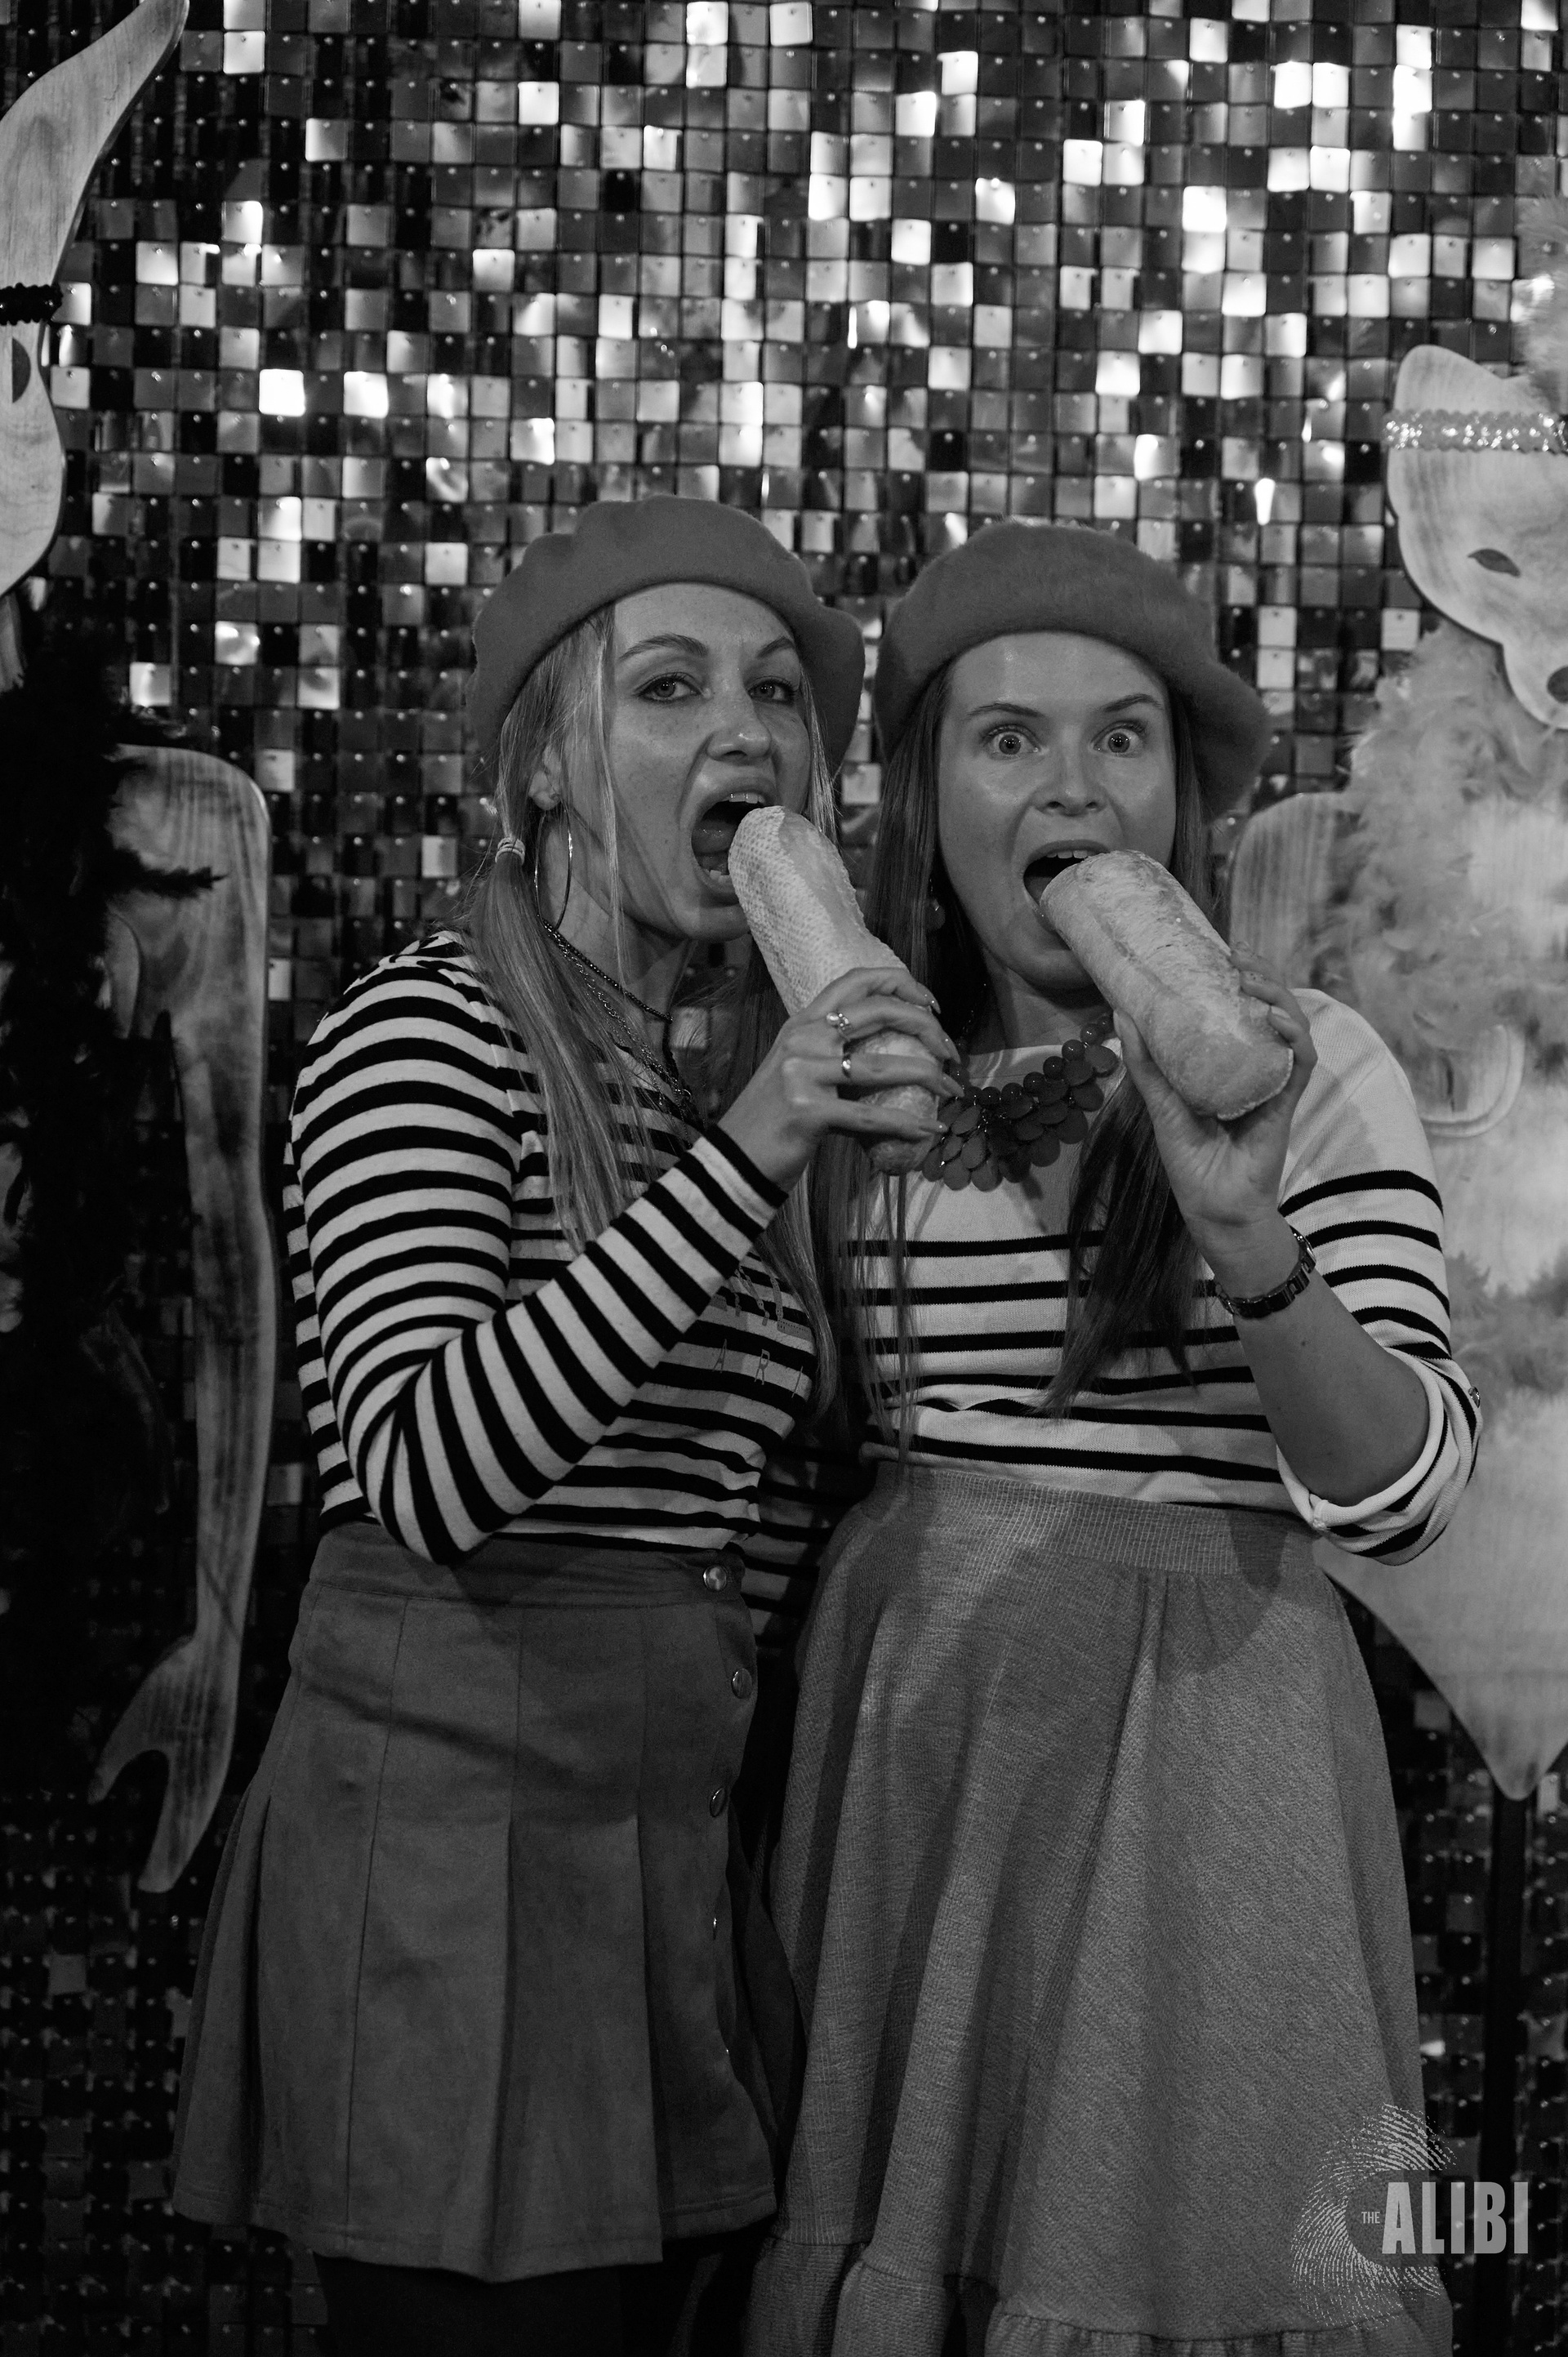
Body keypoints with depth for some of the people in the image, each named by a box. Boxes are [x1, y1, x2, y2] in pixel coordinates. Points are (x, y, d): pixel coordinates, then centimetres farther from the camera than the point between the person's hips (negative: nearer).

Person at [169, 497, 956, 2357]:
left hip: (669, 1835, 8)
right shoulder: (423, 1032, -9)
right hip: (457, 1826, -8)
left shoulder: (710, 1085, 16)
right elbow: (423, 1475, -24)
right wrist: (745, 1156, -28)